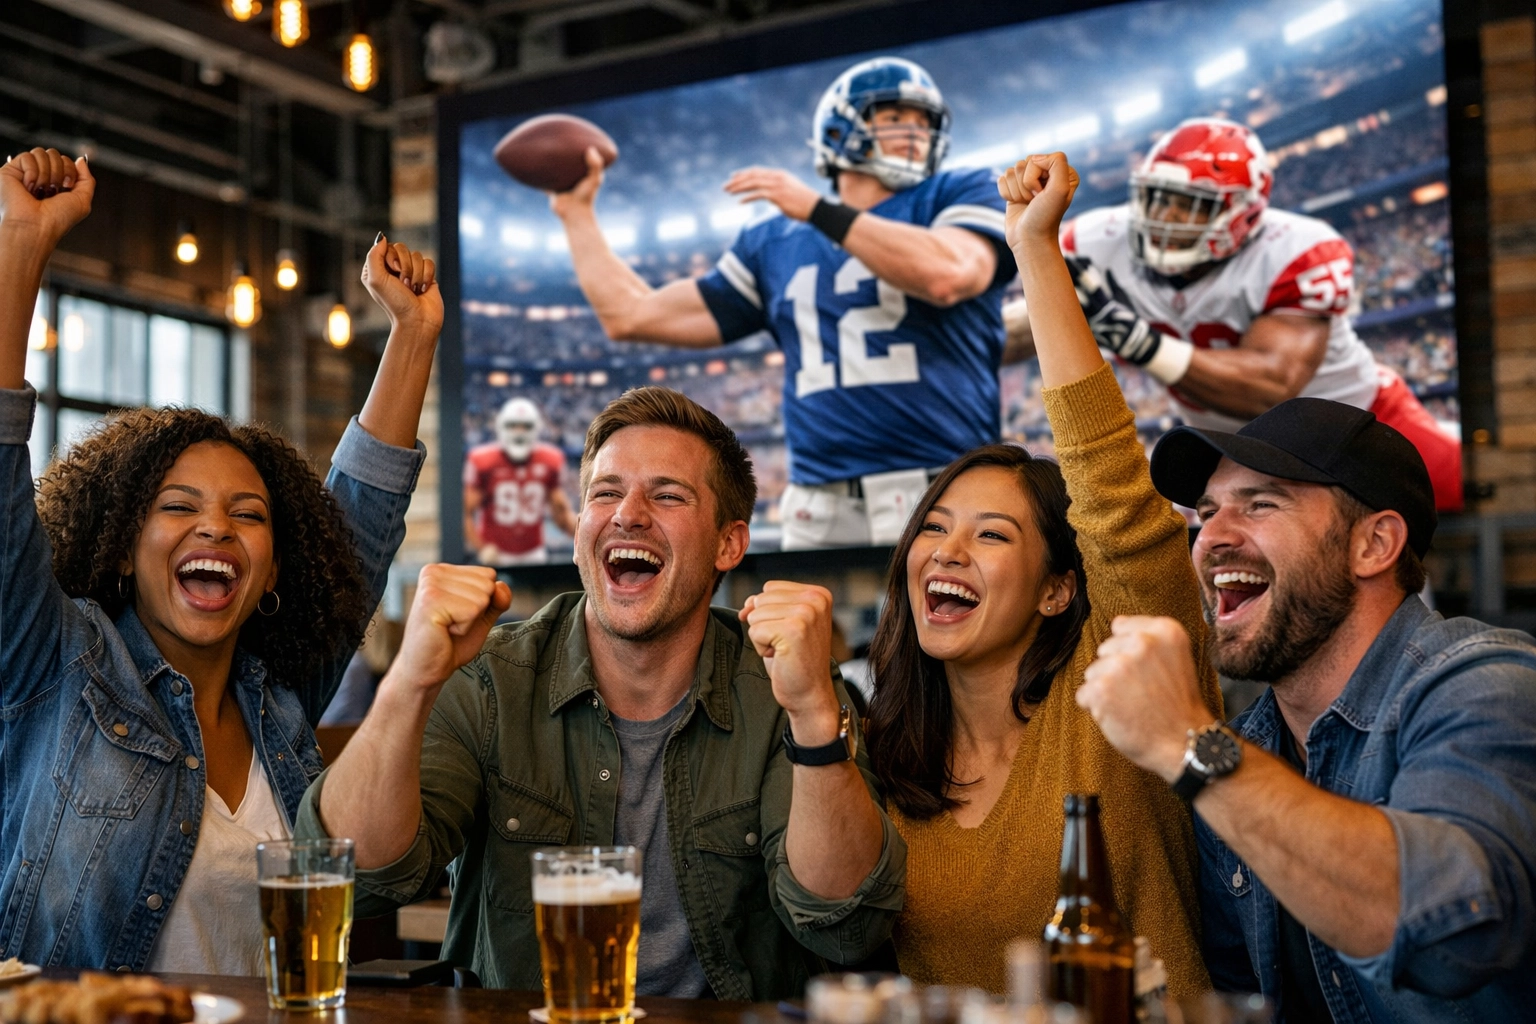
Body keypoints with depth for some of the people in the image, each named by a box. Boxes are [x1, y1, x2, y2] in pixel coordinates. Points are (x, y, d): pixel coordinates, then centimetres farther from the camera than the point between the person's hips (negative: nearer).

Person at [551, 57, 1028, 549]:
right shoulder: (772, 247, 19)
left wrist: (818, 210, -8)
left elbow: (948, 275, -15)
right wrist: (578, 211, 27)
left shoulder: (960, 195, 9)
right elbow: (631, 315, 22)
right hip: (822, 514, 3)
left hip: (947, 507, -3)